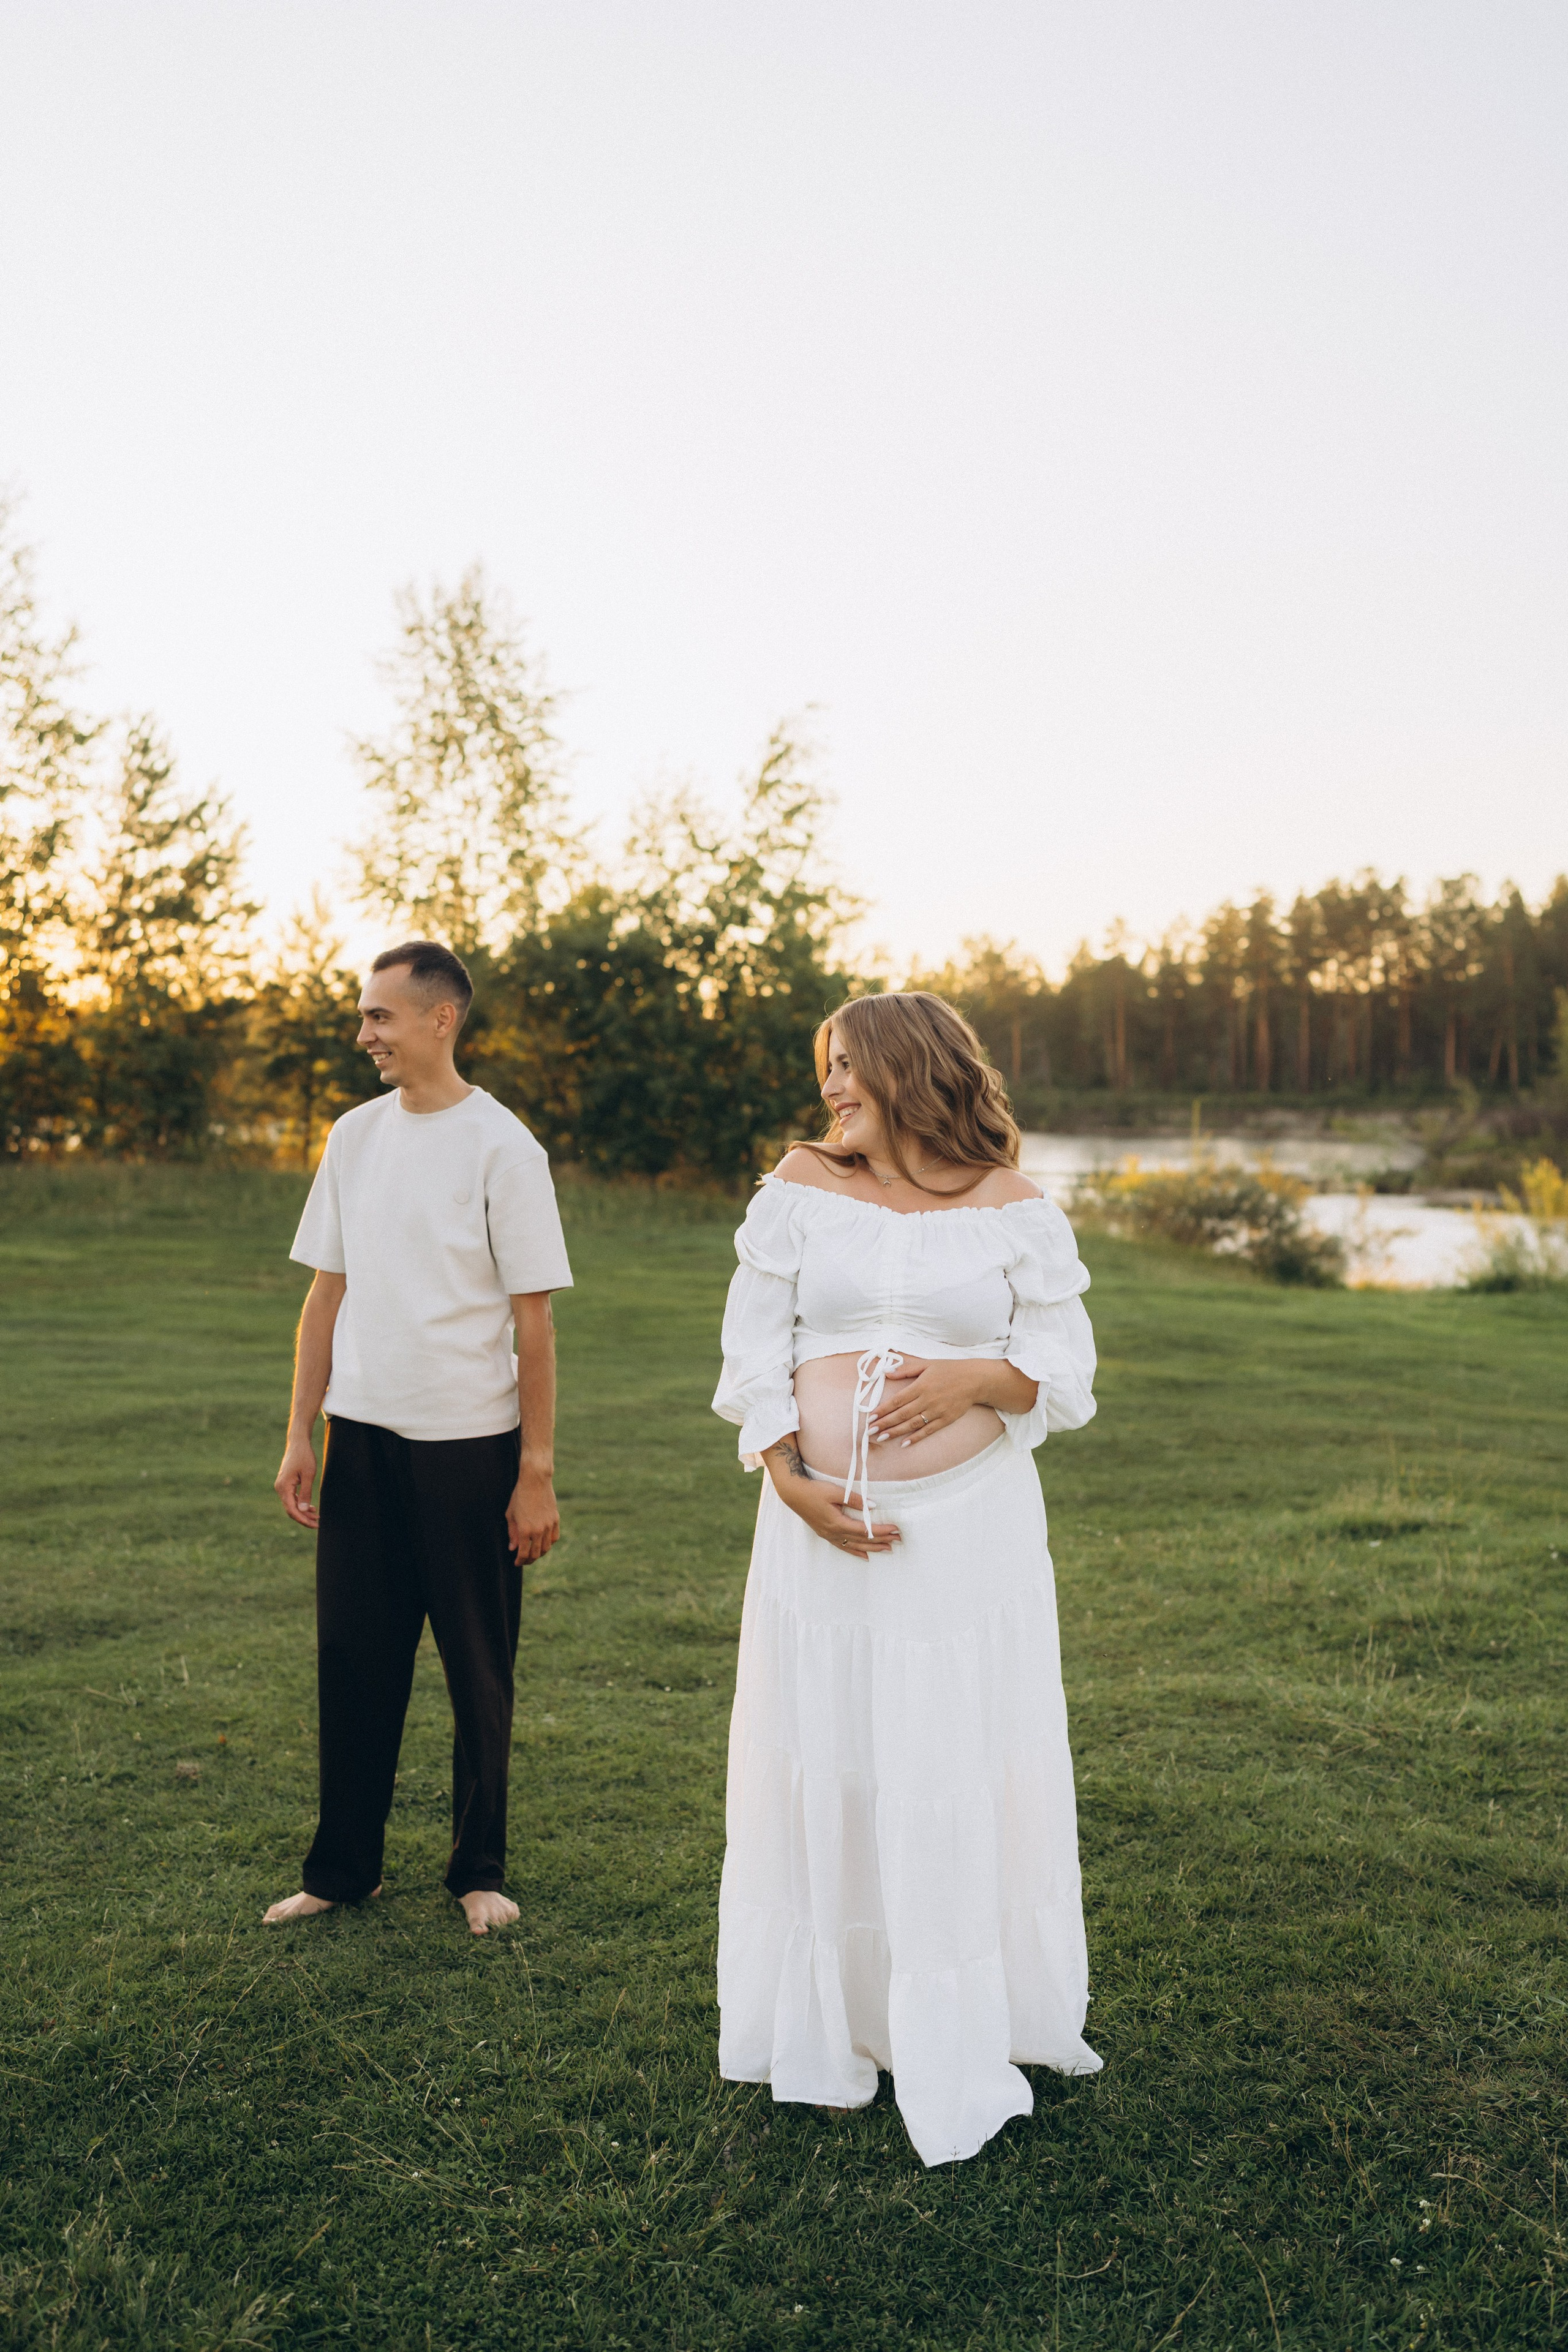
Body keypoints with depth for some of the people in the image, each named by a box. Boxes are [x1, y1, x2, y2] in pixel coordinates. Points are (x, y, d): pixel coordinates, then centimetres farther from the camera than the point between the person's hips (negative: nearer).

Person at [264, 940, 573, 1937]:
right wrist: (301, 1435, 8)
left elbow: (535, 1322, -8)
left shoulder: (501, 1146, -8)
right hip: (362, 1439, 4)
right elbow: (328, 1294, 12)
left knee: (480, 1669, 7)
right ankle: (342, 1866, 24)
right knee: (353, 1656, 9)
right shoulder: (356, 1136, 7)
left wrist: (537, 1473, -9)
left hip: (469, 1444, -4)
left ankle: (480, 1870, 23)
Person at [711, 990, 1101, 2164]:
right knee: (821, 1767, 8)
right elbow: (753, 1348, 2)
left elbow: (1066, 1360, 3)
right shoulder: (800, 1188, 4)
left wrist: (977, 1377, -16)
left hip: (972, 1532, -1)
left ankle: (961, 2040, 23)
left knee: (965, 1776, 5)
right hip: (821, 1526, 1)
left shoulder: (1014, 1208, 1)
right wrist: (791, 1482, -9)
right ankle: (824, 2031, 26)